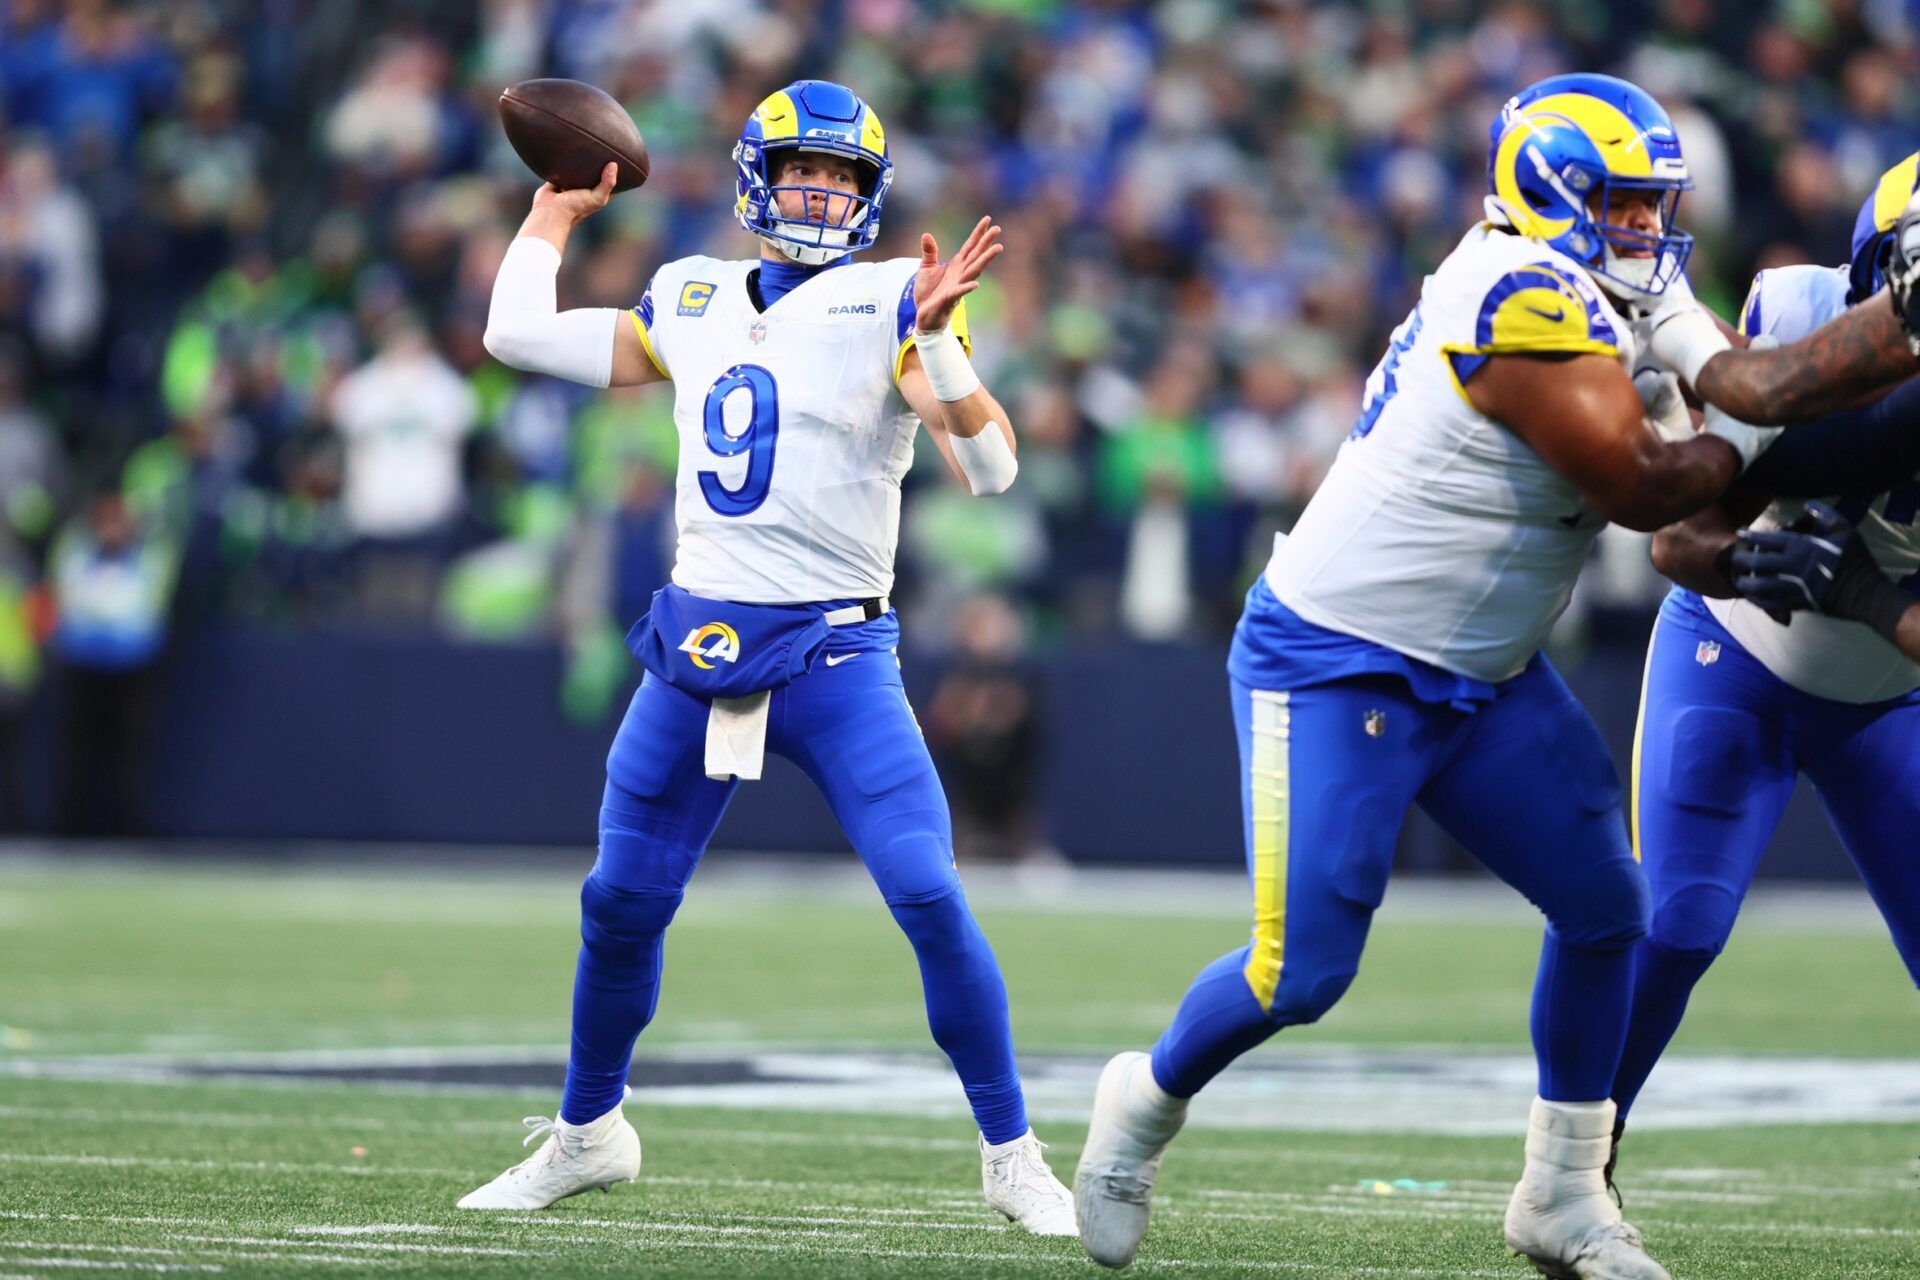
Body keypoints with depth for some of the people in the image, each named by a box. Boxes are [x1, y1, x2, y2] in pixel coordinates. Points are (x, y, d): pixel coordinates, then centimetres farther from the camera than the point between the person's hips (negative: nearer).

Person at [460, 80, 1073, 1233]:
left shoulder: (888, 307, -4)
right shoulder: (693, 302, 10)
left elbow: (990, 465, -15)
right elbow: (518, 331, 16)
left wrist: (936, 340, -29)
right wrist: (558, 211, 24)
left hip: (834, 655, -4)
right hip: (697, 648, 4)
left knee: (931, 900, -16)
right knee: (621, 906, 10)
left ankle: (1013, 1157, -5)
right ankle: (587, 1133, 32)